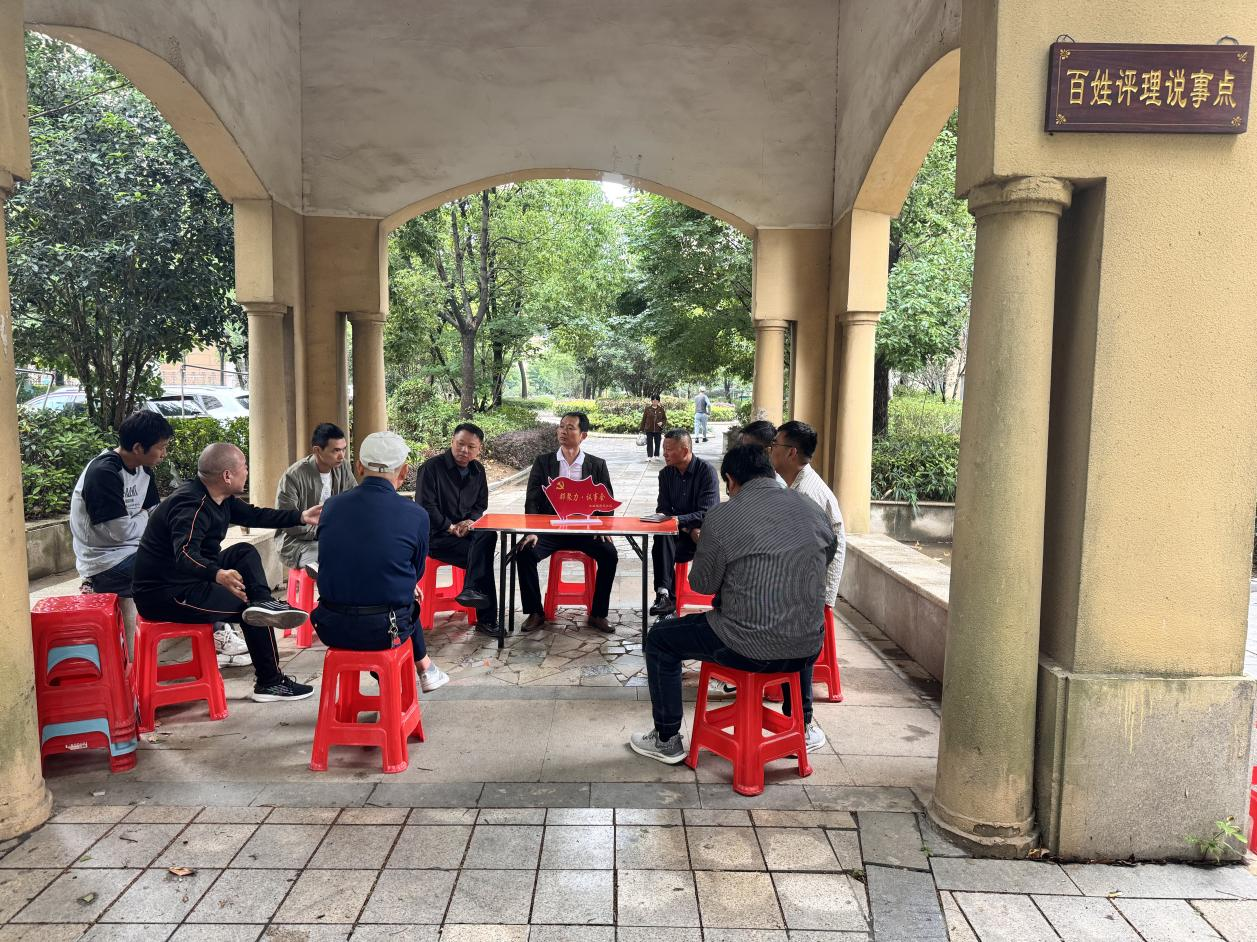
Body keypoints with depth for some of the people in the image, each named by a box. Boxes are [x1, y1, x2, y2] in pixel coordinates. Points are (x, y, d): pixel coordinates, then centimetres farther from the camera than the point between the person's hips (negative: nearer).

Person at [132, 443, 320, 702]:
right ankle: (270, 683, 1)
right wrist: (218, 575, -59)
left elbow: (254, 515, 17)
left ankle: (264, 604, -16)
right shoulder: (191, 506, -26)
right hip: (164, 595, -10)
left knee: (245, 553, 8)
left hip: (188, 579, 10)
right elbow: (185, 555, -41)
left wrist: (301, 516, 13)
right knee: (247, 606, -10)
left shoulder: (218, 499, 3)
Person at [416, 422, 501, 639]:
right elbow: (425, 507, -11)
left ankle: (471, 590, -32)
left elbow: (481, 506, 16)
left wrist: (471, 521, -7)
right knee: (483, 557, -27)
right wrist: (451, 527, -16)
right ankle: (486, 619, -25)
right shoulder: (432, 467, -7)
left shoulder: (478, 470, 12)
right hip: (436, 536, -5)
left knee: (489, 535, -30)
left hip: (467, 531, 6)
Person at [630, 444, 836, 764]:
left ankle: (667, 740, 26)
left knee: (659, 640, 17)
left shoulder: (721, 516, -12)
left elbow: (702, 584, -5)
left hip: (749, 649, -5)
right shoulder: (813, 510, 3)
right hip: (807, 652, 5)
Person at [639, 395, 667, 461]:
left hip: (658, 430, 2)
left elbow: (665, 419, 9)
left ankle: (656, 455, 24)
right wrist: (642, 429, 2)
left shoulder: (661, 409, 2)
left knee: (657, 443, 10)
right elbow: (644, 419, 2)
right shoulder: (647, 409, -2)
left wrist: (662, 423, -13)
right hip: (649, 430, -2)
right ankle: (649, 456, -2)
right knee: (649, 443, -3)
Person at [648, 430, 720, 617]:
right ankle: (665, 594, -37)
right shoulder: (666, 473, 8)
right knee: (662, 537, -30)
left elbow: (706, 514, -16)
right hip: (680, 531, 4)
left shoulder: (706, 471, -9)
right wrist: (689, 529, -12)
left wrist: (676, 520, -29)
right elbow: (663, 510, 4)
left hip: (703, 532, -4)